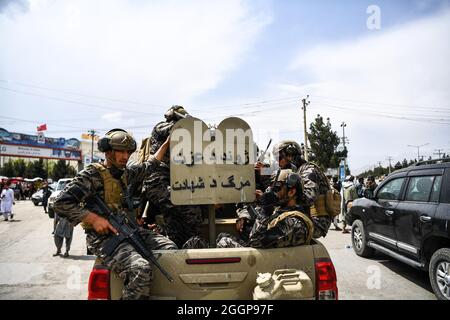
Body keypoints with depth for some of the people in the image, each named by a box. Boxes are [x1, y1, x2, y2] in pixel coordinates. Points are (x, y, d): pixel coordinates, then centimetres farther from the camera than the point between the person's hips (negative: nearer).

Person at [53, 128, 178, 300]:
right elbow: (61, 203, -11)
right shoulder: (92, 175, -6)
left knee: (170, 248, -6)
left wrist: (166, 143, 36)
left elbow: (149, 165, 34)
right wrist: (94, 218, -17)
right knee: (140, 268, -31)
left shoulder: (127, 173, 15)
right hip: (104, 236, -8)